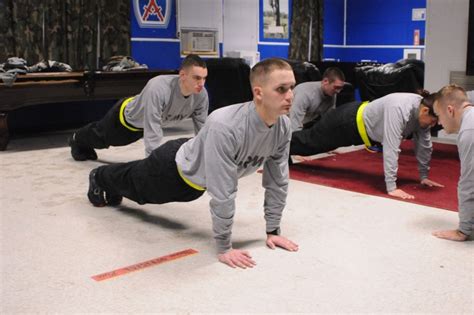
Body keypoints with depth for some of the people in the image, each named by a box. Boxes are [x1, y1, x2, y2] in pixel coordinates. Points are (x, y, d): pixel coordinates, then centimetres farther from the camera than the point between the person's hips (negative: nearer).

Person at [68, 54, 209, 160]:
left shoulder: (201, 94, -33)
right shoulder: (158, 88, -50)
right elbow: (152, 132, -51)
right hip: (126, 116, -5)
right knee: (101, 137, 29)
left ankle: (82, 143, 68)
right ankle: (78, 139, 65)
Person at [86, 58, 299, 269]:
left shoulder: (283, 127, -26)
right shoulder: (224, 127, -48)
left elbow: (277, 180, -14)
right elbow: (222, 192, -44)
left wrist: (272, 231, -12)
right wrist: (224, 248, -38)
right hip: (175, 168, -5)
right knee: (136, 183, 29)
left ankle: (112, 187, 65)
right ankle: (99, 178, 61)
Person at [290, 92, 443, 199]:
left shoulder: (422, 111, -15)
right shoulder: (400, 109, -41)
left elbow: (424, 145, -3)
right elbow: (391, 148, -43)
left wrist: (424, 176, -1)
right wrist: (391, 187, -43)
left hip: (365, 128, 8)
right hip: (349, 121, -8)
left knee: (317, 143, 27)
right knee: (311, 140, 13)